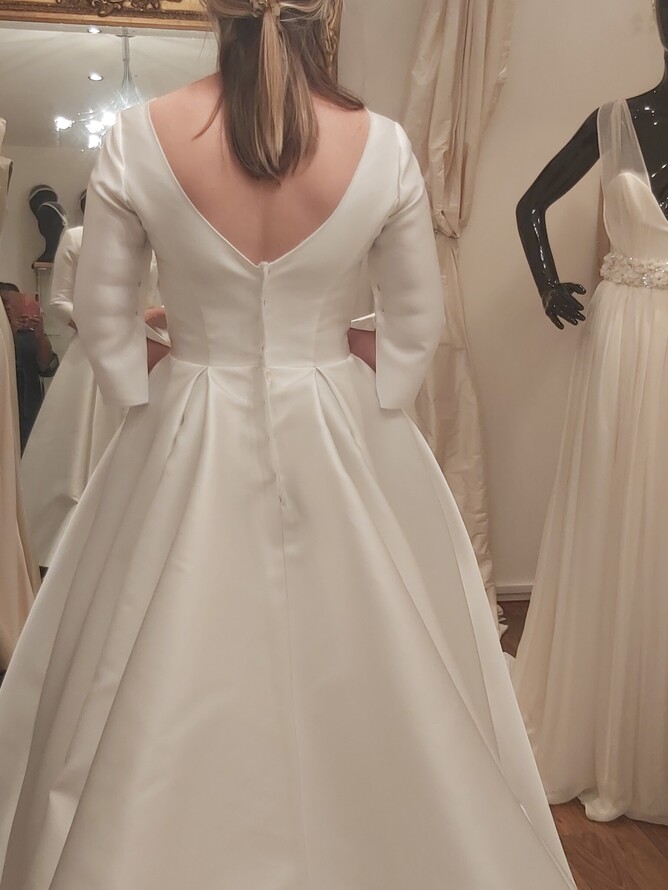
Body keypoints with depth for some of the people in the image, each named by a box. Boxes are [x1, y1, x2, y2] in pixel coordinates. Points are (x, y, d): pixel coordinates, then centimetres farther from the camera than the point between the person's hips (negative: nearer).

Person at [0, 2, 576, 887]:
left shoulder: (138, 141, -10)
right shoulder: (383, 146, -9)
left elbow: (104, 319, -2)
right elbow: (417, 326, 0)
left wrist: (155, 419, 12)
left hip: (189, 447, 0)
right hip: (344, 443, 1)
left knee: (168, 704, 16)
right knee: (358, 682, 19)